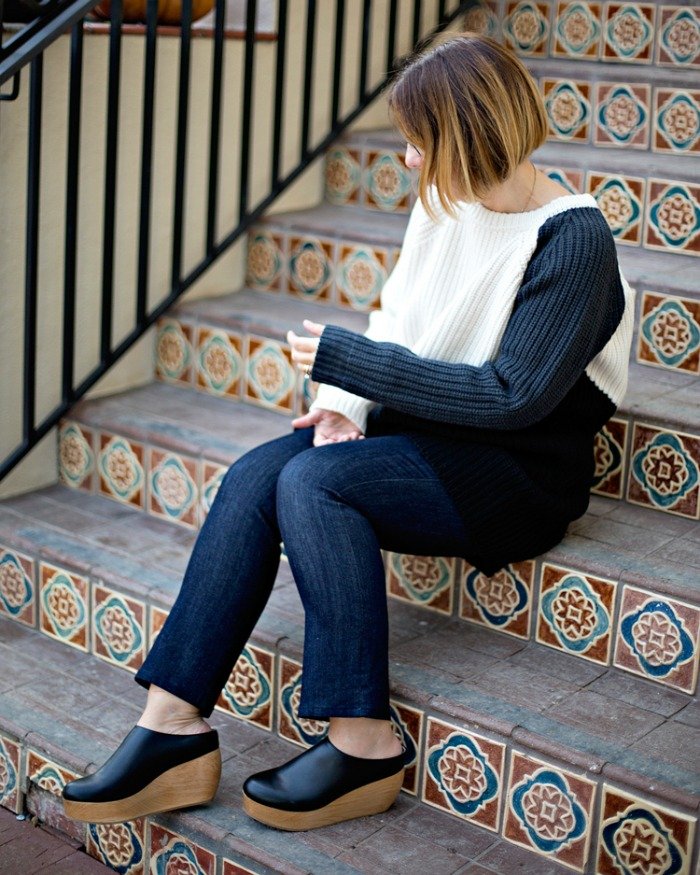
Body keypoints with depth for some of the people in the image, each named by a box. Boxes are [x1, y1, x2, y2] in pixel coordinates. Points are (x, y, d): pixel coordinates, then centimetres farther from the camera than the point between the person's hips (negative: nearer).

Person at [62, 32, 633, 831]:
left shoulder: (574, 241, -16)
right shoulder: (444, 205, 6)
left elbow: (513, 398, -20)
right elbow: (395, 320, 11)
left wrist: (346, 359, -18)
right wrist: (349, 403, -10)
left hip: (522, 469, -7)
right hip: (423, 429, 7)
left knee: (313, 482, -29)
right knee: (253, 476, -17)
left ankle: (363, 745, -20)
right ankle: (173, 727, -18)